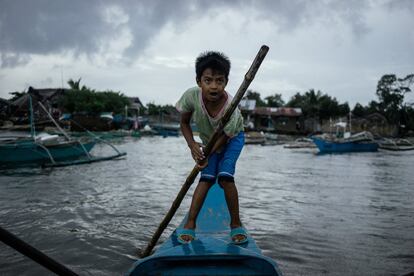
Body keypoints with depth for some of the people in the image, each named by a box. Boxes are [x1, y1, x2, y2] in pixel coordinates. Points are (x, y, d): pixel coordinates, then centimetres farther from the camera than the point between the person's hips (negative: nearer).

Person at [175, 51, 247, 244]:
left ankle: (235, 224, -2)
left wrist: (208, 154, -34)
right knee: (207, 178, -9)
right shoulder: (191, 96, -32)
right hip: (208, 140, 3)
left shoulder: (230, 109, -39)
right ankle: (190, 224, -1)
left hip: (232, 138, -2)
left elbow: (225, 136, -23)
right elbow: (184, 123, -15)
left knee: (225, 176, -19)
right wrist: (192, 145, -28)